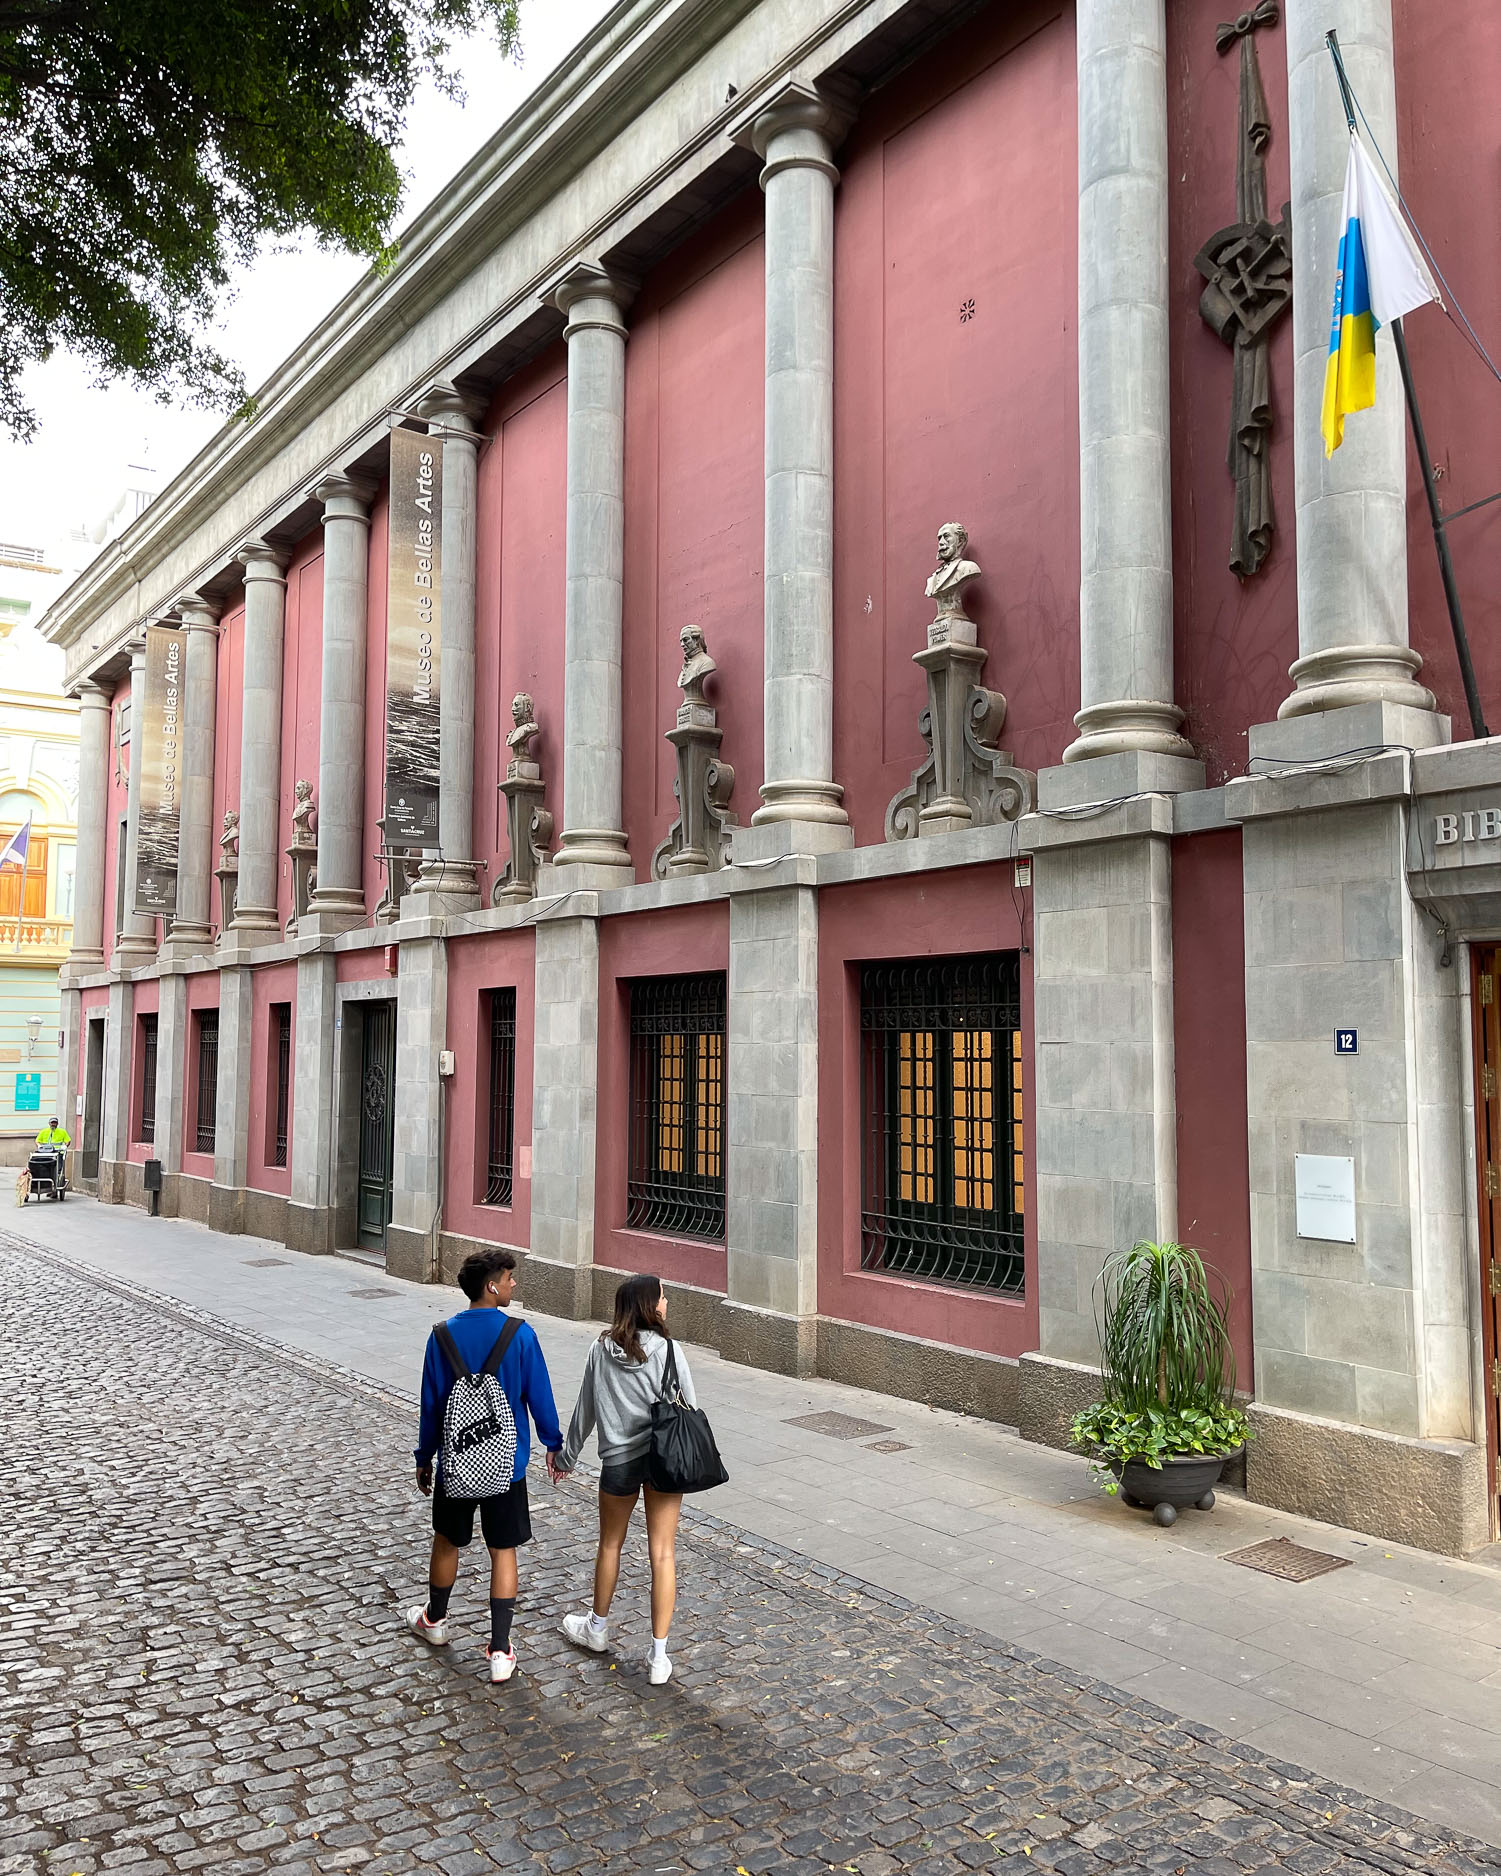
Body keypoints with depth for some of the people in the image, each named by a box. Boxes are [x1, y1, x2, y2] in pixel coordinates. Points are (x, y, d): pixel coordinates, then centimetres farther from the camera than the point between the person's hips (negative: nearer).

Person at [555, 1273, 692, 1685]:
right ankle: (659, 1656, 9)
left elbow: (585, 1410, 5)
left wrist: (567, 1456, 18)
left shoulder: (602, 1350, -4)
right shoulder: (666, 1350, -12)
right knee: (663, 1553, 6)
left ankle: (597, 1628, 42)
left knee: (610, 1545, 22)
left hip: (619, 1461, 2)